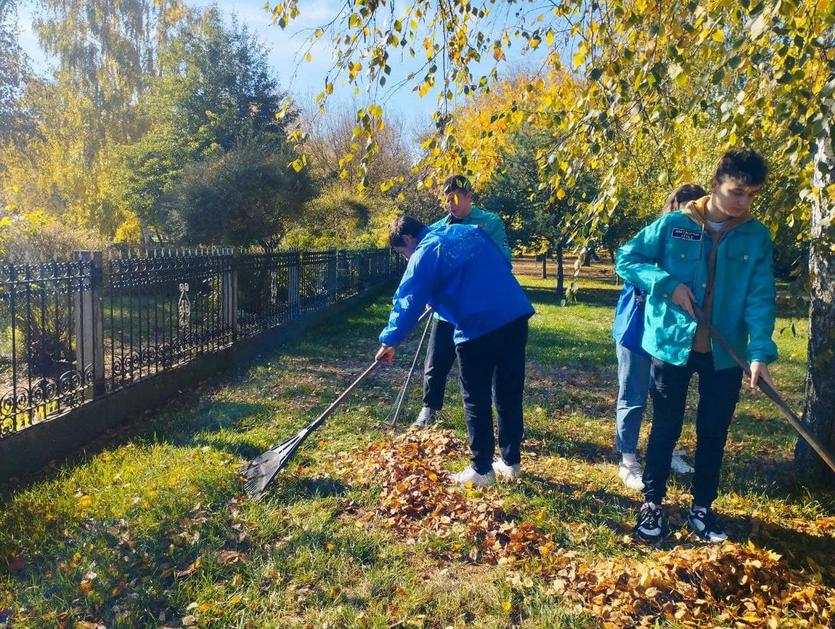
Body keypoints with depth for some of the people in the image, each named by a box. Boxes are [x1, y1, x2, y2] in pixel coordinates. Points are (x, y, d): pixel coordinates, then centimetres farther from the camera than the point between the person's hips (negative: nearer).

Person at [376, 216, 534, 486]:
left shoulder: (425, 253, 0)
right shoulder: (470, 231, 21)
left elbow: (408, 301, -1)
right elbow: (504, 264, 26)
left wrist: (389, 341, 7)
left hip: (478, 326, -7)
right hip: (516, 315, 7)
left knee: (476, 400, 7)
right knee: (510, 393, 16)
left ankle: (481, 470, 16)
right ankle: (511, 462, 28)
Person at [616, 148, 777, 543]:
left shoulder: (757, 237, -1)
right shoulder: (673, 225, -6)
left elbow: (760, 297, -6)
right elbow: (626, 260, -2)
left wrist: (760, 351, -19)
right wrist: (668, 284, -17)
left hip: (725, 354, 2)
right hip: (672, 346, -2)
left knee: (713, 434, 13)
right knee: (665, 430, 9)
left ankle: (701, 507, 31)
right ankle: (652, 503, 26)